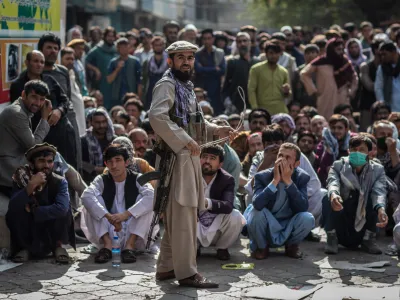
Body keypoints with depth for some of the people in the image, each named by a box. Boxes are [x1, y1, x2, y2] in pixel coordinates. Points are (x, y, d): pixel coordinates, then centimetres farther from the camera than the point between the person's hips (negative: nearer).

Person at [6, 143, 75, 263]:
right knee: (14, 213, -27)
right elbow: (12, 207, -27)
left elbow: (61, 208, -32)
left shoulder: (60, 182, -13)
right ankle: (24, 248, -3)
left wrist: (33, 210, -23)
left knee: (64, 209, -26)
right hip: (28, 233, 1)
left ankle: (58, 245, -4)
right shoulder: (21, 180, -11)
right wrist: (30, 186, -38)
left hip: (51, 233, 0)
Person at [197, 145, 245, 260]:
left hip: (216, 228, 0)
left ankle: (222, 248, 0)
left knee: (236, 217, -29)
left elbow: (228, 206, -29)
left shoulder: (227, 179, -11)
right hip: (196, 228, 0)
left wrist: (207, 203, -49)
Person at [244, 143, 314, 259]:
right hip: (266, 229, -2)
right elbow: (257, 204, -31)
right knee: (256, 211, -32)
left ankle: (291, 246, 5)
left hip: (288, 230, 2)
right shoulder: (263, 176, -13)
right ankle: (261, 247, -3)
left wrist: (288, 181, -29)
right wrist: (275, 180, -33)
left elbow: (303, 208, -23)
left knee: (307, 218, -27)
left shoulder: (302, 178, -8)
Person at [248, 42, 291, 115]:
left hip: (281, 111, 4)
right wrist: (255, 109, -12)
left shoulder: (284, 71, 13)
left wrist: (286, 92, -4)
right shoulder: (256, 69, 1)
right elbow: (251, 90, -3)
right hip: (263, 111, -4)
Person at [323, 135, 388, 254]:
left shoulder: (378, 170, -1)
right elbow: (333, 182, -25)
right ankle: (332, 239, -11)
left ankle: (368, 239, -7)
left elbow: (379, 191, -20)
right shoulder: (338, 165, -4)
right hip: (340, 226, -1)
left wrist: (381, 209, -42)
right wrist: (333, 194, -50)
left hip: (362, 228, 1)